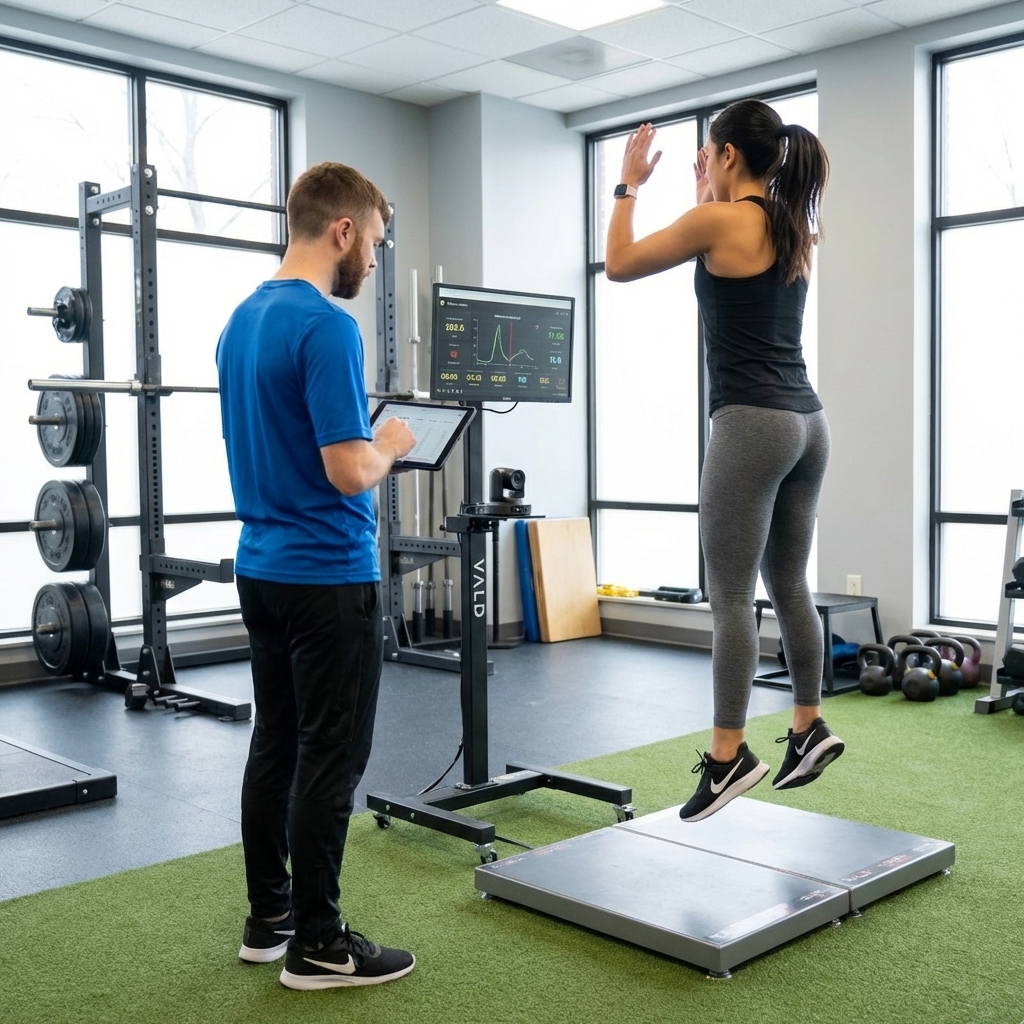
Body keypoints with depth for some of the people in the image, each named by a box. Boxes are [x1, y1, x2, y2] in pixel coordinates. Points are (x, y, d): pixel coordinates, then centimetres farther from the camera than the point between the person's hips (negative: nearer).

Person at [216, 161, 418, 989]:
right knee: (329, 762, 1)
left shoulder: (241, 320, 11)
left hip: (263, 567, 9)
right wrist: (392, 445, -4)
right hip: (329, 577, -9)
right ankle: (317, 945, 12)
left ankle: (269, 920, 26)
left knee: (276, 748, 15)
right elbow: (348, 472, -23)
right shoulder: (326, 326, -19)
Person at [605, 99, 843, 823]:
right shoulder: (794, 230, 15)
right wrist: (711, 197, 30)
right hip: (807, 423, 9)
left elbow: (620, 264, 1)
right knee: (789, 587, 15)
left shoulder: (721, 220, -8)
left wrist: (630, 184, 13)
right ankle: (810, 729, 23)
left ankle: (729, 755, 0)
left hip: (752, 425, -9)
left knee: (730, 598, -4)